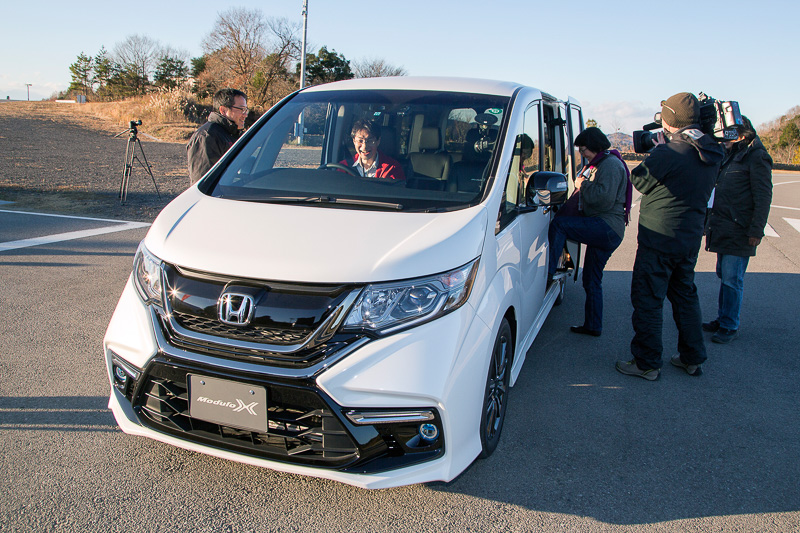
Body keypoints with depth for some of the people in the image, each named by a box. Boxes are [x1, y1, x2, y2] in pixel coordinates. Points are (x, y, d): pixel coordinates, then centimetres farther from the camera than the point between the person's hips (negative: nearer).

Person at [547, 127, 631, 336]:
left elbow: (604, 198, -24)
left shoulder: (610, 164, -10)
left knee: (558, 224, -23)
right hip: (605, 231, 11)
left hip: (608, 227, -11)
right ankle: (593, 326, 19)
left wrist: (583, 185, -11)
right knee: (591, 280, 13)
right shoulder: (600, 164, 25)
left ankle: (547, 270, -26)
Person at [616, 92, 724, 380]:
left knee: (647, 300, 2)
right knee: (685, 295, 20)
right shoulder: (711, 155, 4)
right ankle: (692, 358, 28)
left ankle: (647, 364, 8)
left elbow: (640, 180, -7)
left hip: (659, 239, -8)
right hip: (690, 239, 8)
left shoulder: (668, 153, -21)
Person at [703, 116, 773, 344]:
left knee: (732, 279, -4)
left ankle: (730, 327, 5)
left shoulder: (756, 157, -12)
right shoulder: (730, 156, 15)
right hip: (724, 228, 9)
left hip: (739, 232, -9)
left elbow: (763, 197, -14)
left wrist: (756, 230, -17)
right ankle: (722, 319, 26)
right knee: (723, 275, 15)